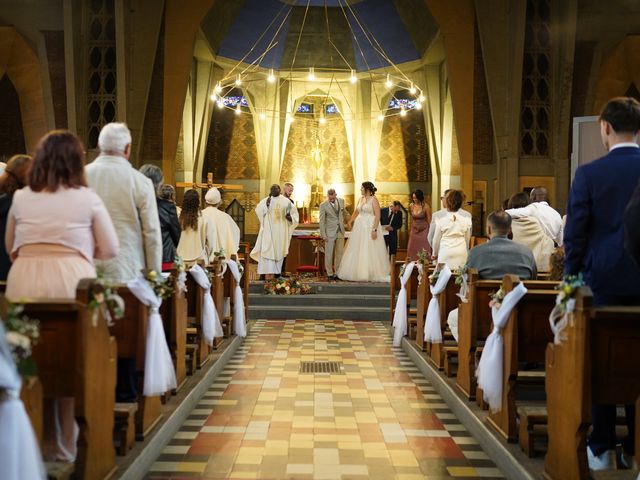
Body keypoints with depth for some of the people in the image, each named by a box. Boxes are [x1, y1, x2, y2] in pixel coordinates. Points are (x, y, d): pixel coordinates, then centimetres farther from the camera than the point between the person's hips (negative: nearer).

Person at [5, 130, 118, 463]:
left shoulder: (20, 198, 9)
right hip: (71, 280, -2)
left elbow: (10, 247, 20)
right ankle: (66, 444, 12)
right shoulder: (87, 199, 2)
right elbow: (110, 250, 6)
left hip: (24, 280, 3)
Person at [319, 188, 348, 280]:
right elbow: (322, 221, -9)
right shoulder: (323, 205, -11)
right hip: (330, 232, -4)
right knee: (329, 254, 1)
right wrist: (323, 235, -12)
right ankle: (330, 274, 9)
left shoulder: (341, 201, 2)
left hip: (340, 231, 4)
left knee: (340, 253, 6)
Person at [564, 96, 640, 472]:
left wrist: (572, 278, 4)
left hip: (604, 279, -2)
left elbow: (575, 234, -6)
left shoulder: (589, 174, -7)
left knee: (601, 362, 7)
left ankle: (602, 450, 12)